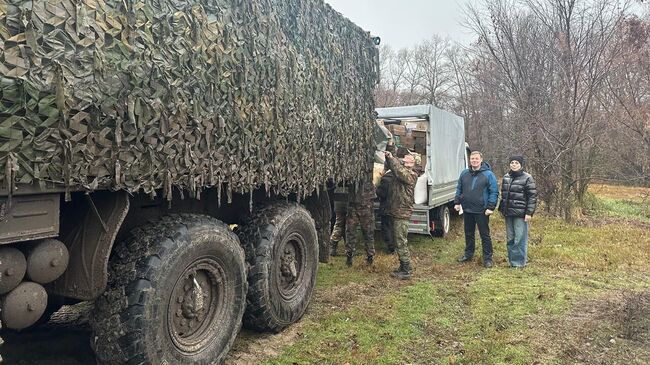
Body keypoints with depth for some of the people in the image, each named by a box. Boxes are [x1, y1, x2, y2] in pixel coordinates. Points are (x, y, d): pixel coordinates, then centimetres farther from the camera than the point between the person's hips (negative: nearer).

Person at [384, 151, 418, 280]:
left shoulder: (410, 176, -13)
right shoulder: (402, 174, 13)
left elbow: (399, 171, -30)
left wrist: (391, 158, -21)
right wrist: (389, 158, -4)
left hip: (402, 214, -9)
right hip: (396, 212, 9)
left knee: (401, 243, -5)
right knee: (399, 242, 16)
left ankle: (406, 271, 3)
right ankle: (403, 267, 27)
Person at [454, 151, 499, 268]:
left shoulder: (488, 174, -6)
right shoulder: (464, 174, 7)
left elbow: (494, 192, -9)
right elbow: (459, 189, 15)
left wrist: (491, 207, -15)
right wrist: (457, 202, 6)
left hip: (481, 211, -5)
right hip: (467, 210, 5)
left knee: (485, 235, 3)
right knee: (468, 234, 17)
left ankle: (487, 258, 12)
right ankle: (468, 254, 31)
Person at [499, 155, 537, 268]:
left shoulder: (527, 178, -6)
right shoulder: (506, 177, 12)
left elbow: (532, 196, -9)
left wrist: (529, 213, -14)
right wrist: (502, 208, 16)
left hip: (520, 214, -6)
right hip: (508, 213, 6)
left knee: (520, 239, -3)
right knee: (510, 238, 12)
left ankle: (519, 262, 7)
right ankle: (511, 261, 22)